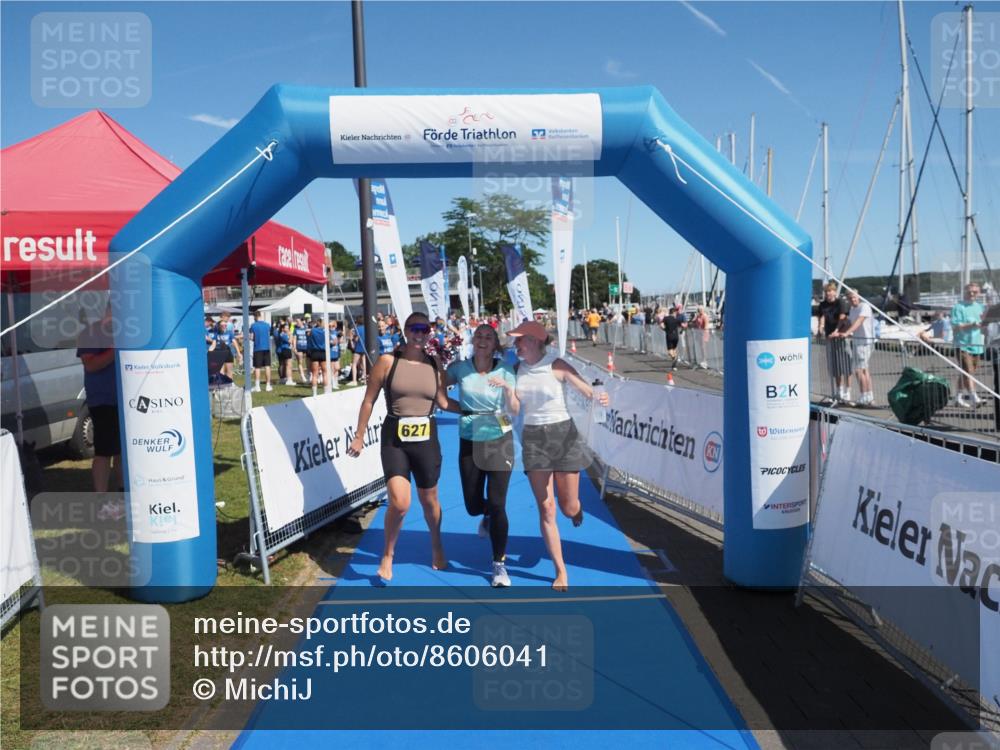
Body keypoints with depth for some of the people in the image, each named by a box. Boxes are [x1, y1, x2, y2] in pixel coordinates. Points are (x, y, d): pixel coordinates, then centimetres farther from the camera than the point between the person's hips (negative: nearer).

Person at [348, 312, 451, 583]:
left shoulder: (434, 366, 3)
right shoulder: (388, 361, -5)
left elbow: (444, 402, 2)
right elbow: (369, 401, 0)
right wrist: (359, 436, 2)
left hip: (426, 439, 3)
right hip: (394, 439, -2)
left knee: (429, 500, 15)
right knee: (399, 502, -16)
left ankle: (437, 546, 43)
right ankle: (387, 556, 9)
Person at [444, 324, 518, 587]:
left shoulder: (505, 370, -7)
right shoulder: (460, 368, -3)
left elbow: (514, 410, -13)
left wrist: (507, 387, -28)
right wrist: (461, 408, -4)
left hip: (499, 440, -2)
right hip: (469, 442, 2)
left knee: (497, 504, -7)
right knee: (473, 506, 9)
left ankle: (499, 565, 8)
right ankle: (488, 515, 48)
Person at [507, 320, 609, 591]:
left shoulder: (556, 366, -9)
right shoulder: (517, 369, 2)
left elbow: (588, 391, -13)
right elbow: (515, 409, 1)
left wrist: (601, 399, -35)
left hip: (563, 434, -2)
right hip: (533, 438, 3)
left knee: (569, 508, 6)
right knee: (546, 509, -1)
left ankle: (576, 506, 47)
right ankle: (561, 571, 11)